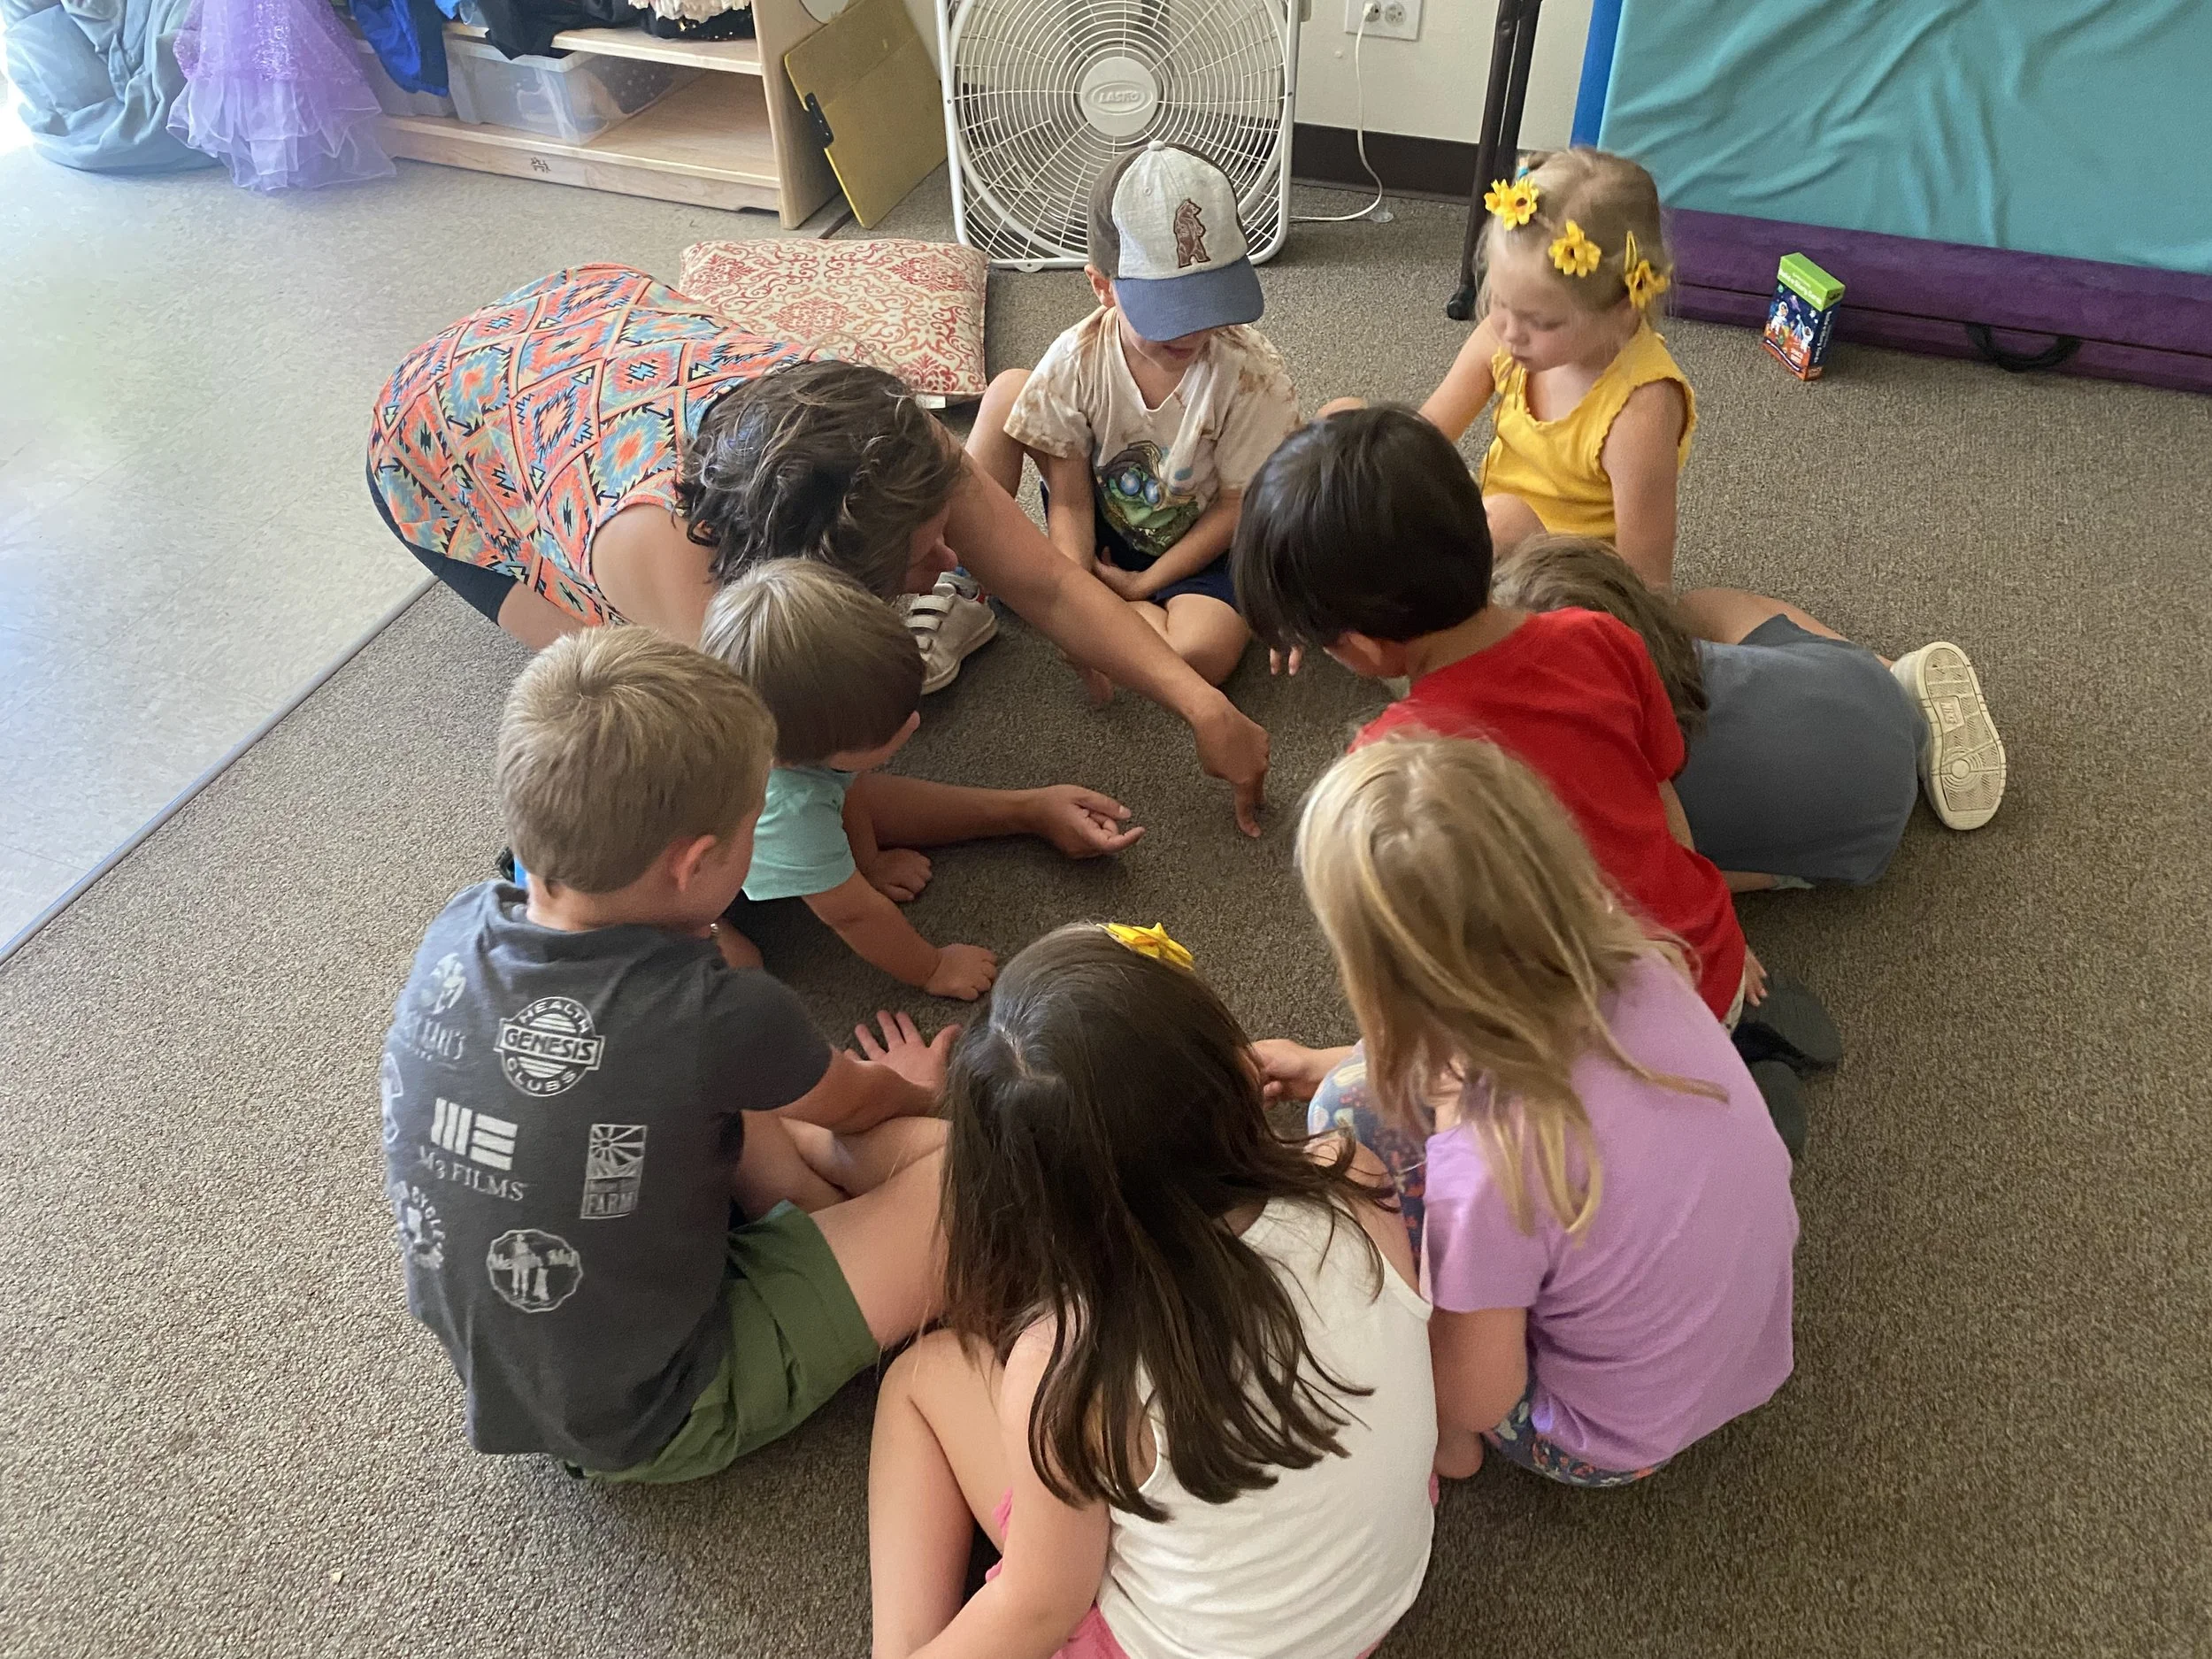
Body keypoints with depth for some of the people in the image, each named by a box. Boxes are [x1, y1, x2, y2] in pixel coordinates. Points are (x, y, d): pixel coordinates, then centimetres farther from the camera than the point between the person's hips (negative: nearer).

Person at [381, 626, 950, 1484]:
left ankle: (852, 1243, 13)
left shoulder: (458, 933, -12)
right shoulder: (720, 1022, -30)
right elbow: (854, 1104, -5)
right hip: (651, 1428, -6)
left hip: (492, 1377, 7)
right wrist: (912, 1090, 20)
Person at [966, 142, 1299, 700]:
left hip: (1199, 548, -2)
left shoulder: (1251, 374, -25)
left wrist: (1144, 585, -15)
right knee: (1009, 390, -15)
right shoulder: (1076, 361, -19)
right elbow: (1071, 503, -14)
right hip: (1103, 531, 3)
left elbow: (1239, 503, -14)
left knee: (1201, 653, -35)